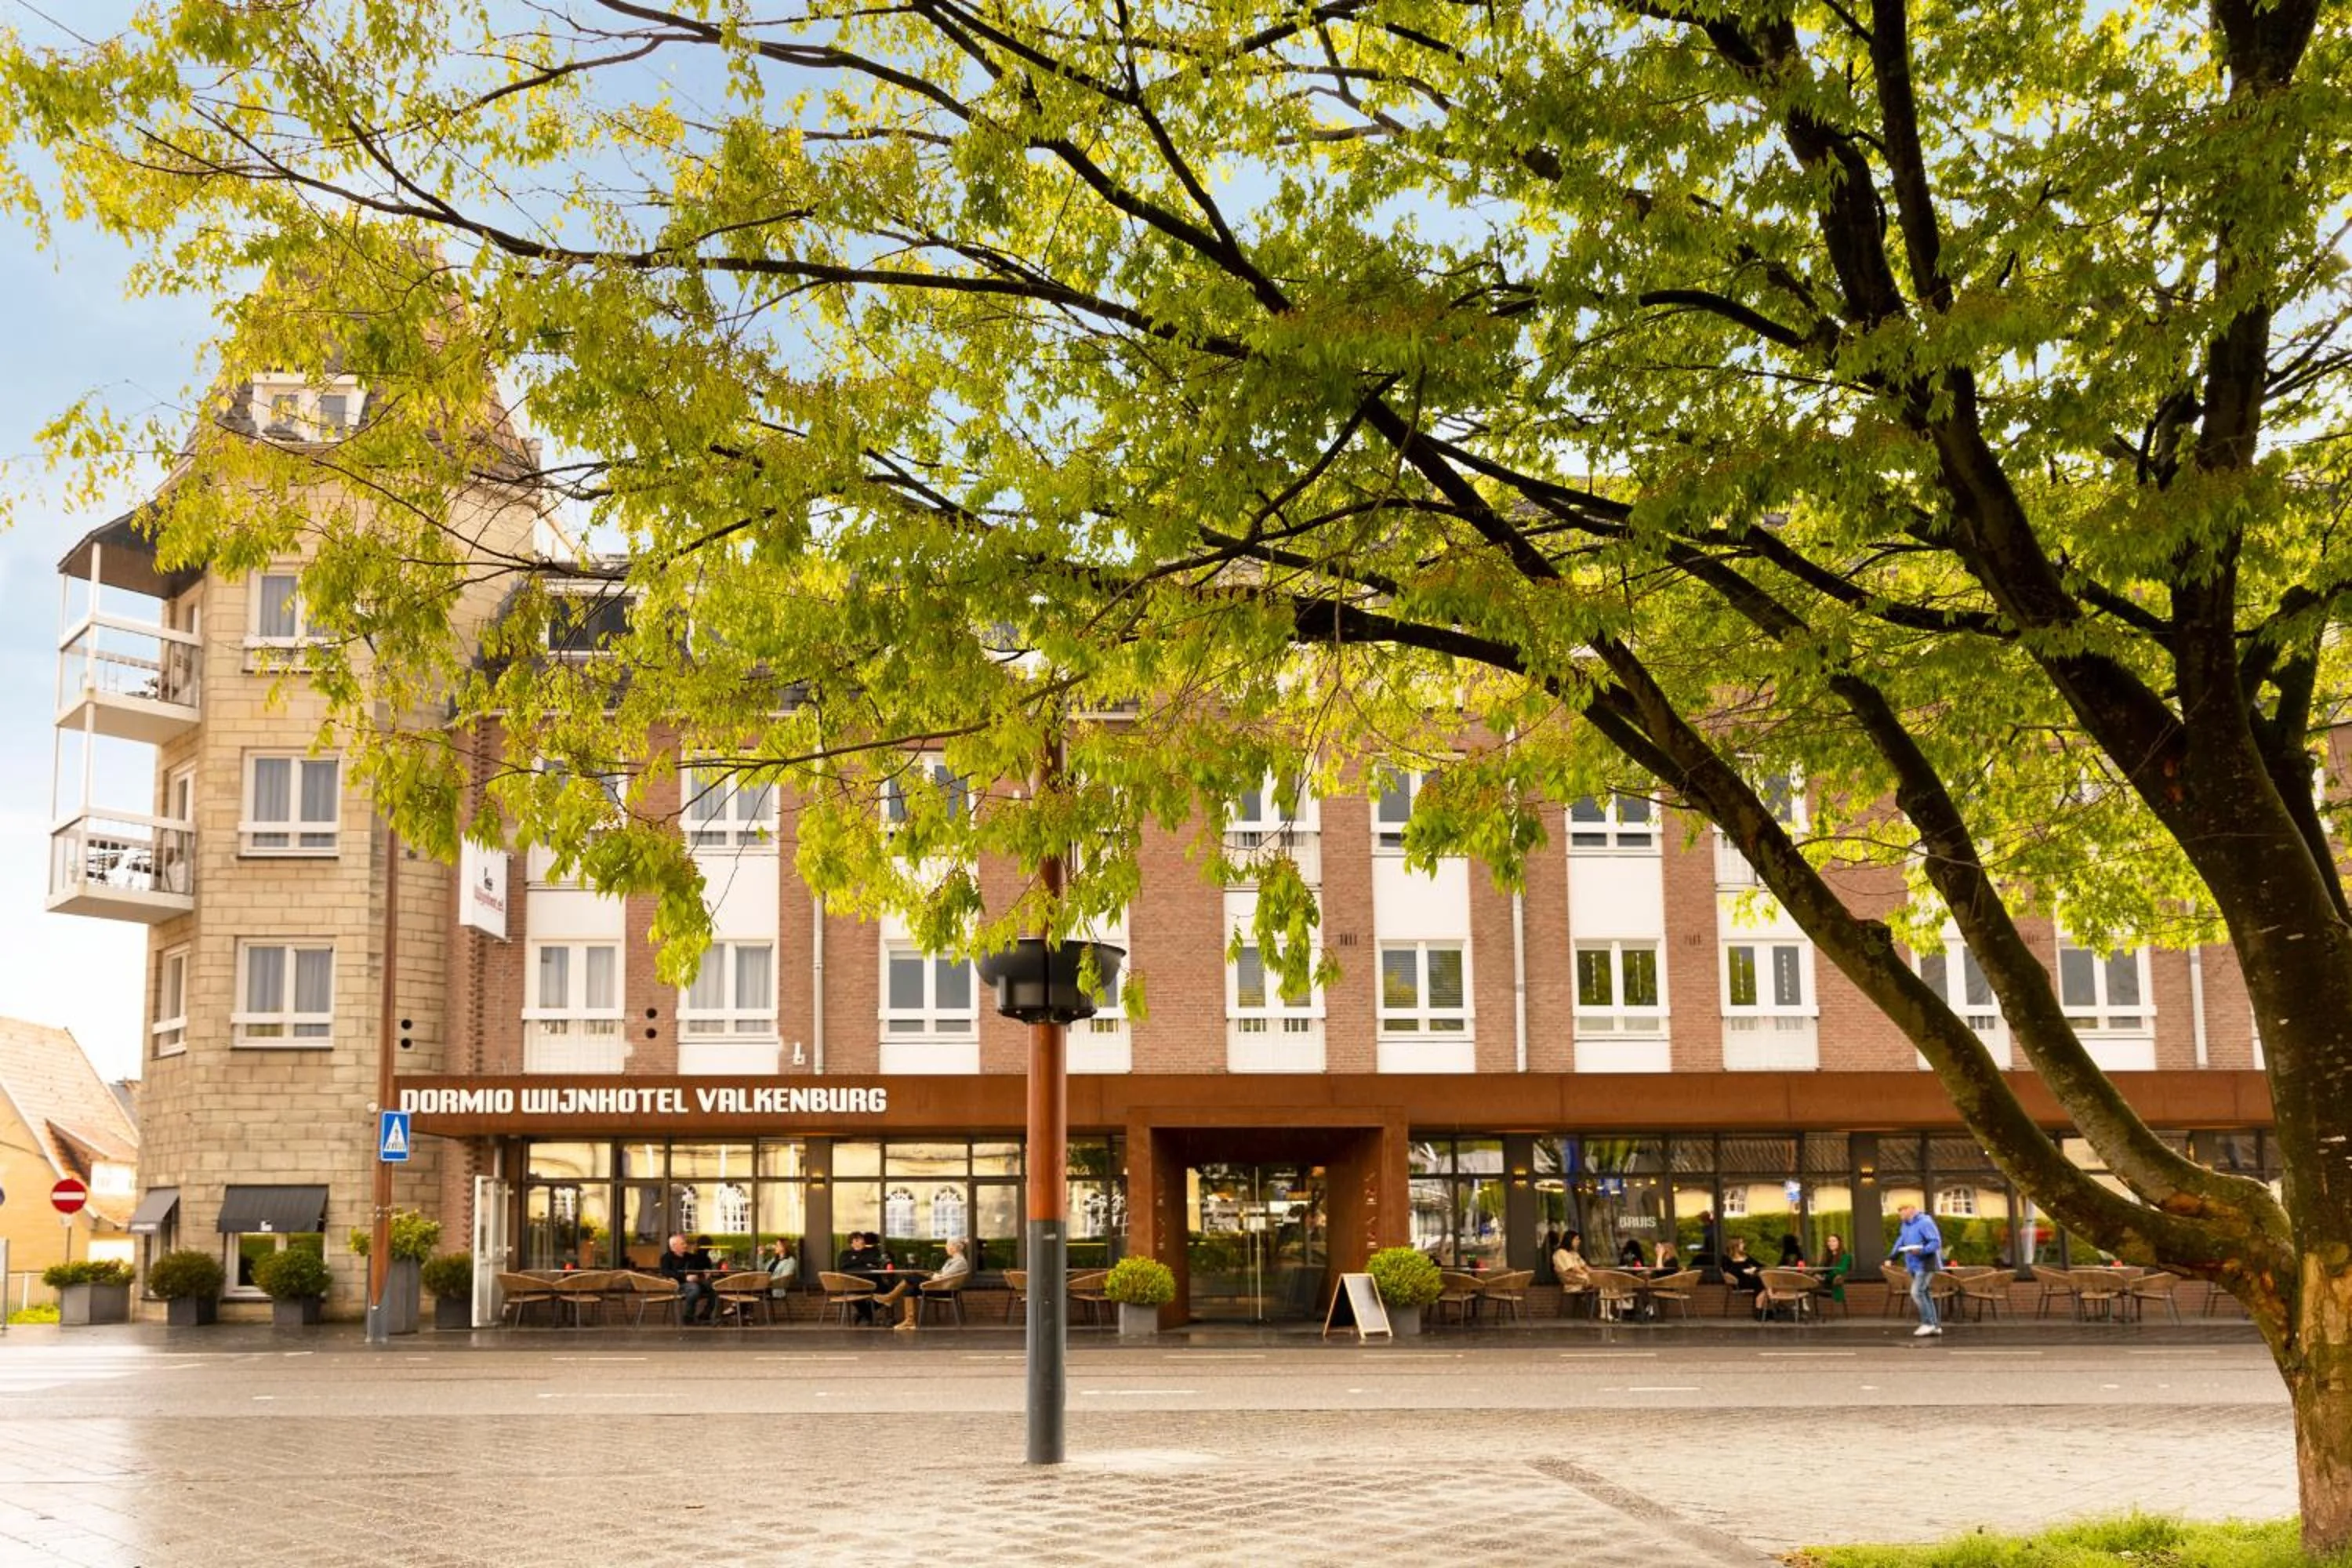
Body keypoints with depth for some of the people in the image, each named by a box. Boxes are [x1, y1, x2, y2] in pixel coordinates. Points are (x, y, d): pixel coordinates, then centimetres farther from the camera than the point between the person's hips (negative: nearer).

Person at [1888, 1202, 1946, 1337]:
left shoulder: (1925, 1222, -15)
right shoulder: (1906, 1225, 14)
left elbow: (1936, 1242, -19)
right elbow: (1900, 1242, 22)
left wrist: (1921, 1250, -30)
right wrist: (1891, 1258, 13)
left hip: (1925, 1264, -9)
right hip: (1914, 1266, 9)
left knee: (1917, 1292, -16)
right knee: (1924, 1294, 10)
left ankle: (1927, 1323, -8)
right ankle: (1935, 1326, 14)